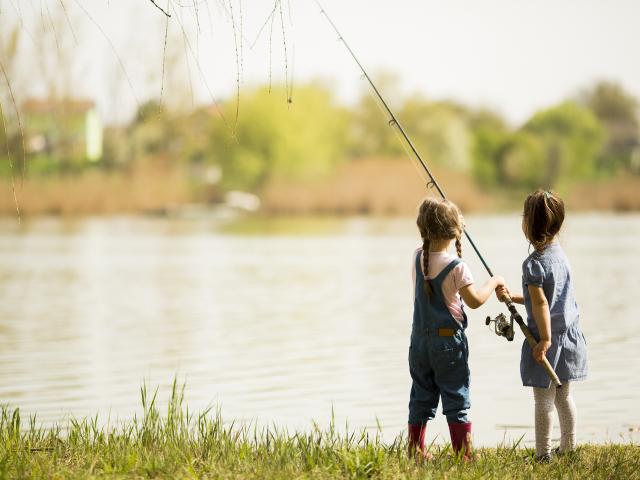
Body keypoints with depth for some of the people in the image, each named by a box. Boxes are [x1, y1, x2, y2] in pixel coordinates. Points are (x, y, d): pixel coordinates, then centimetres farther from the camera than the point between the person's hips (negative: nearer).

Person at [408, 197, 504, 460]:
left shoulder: (418, 258, 1)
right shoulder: (456, 267, -16)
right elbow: (475, 300, -13)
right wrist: (494, 282, 2)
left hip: (420, 339, 5)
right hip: (448, 340, -5)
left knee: (421, 399, 12)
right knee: (456, 400, 1)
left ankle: (416, 451, 16)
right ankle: (463, 454, 1)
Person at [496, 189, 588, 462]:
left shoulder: (534, 263, -16)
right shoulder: (560, 255, 8)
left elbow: (541, 304, -22)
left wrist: (545, 339, -24)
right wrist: (513, 298, 18)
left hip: (548, 339, -8)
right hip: (570, 335, 8)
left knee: (543, 401, -1)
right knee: (564, 396, 17)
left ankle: (543, 454, 3)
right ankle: (568, 447, 24)